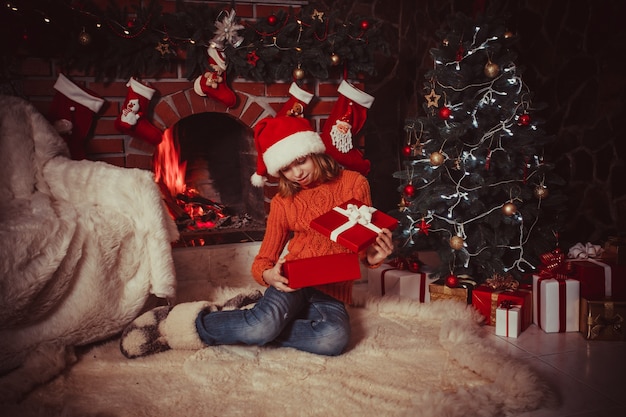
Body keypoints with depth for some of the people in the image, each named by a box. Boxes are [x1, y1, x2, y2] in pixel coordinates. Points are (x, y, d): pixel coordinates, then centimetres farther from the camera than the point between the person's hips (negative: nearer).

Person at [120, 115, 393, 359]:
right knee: (265, 325, -37)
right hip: (293, 282, -1)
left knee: (334, 338, -35)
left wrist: (373, 256, -12)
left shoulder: (354, 184, 4)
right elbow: (263, 260, 9)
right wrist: (268, 275, -16)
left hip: (333, 292, 1)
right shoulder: (283, 202, 6)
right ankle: (191, 322, -13)